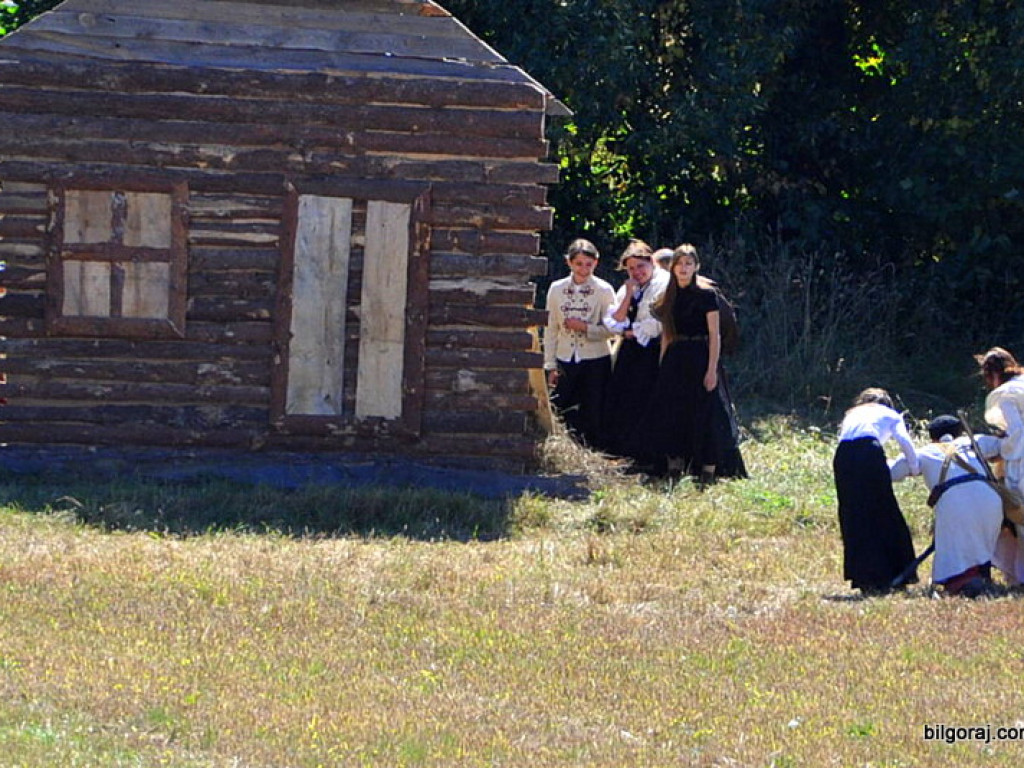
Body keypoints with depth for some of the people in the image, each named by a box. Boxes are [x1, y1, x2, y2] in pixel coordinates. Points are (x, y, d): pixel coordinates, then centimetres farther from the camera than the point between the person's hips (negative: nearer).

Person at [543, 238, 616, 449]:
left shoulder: (604, 290, -3)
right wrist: (550, 366, 5)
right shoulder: (557, 289, 4)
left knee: (593, 417, 1)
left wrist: (585, 328, -17)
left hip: (596, 360, -3)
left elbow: (611, 329, -4)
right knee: (564, 415, 1)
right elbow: (551, 329, 7)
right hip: (565, 361, 3)